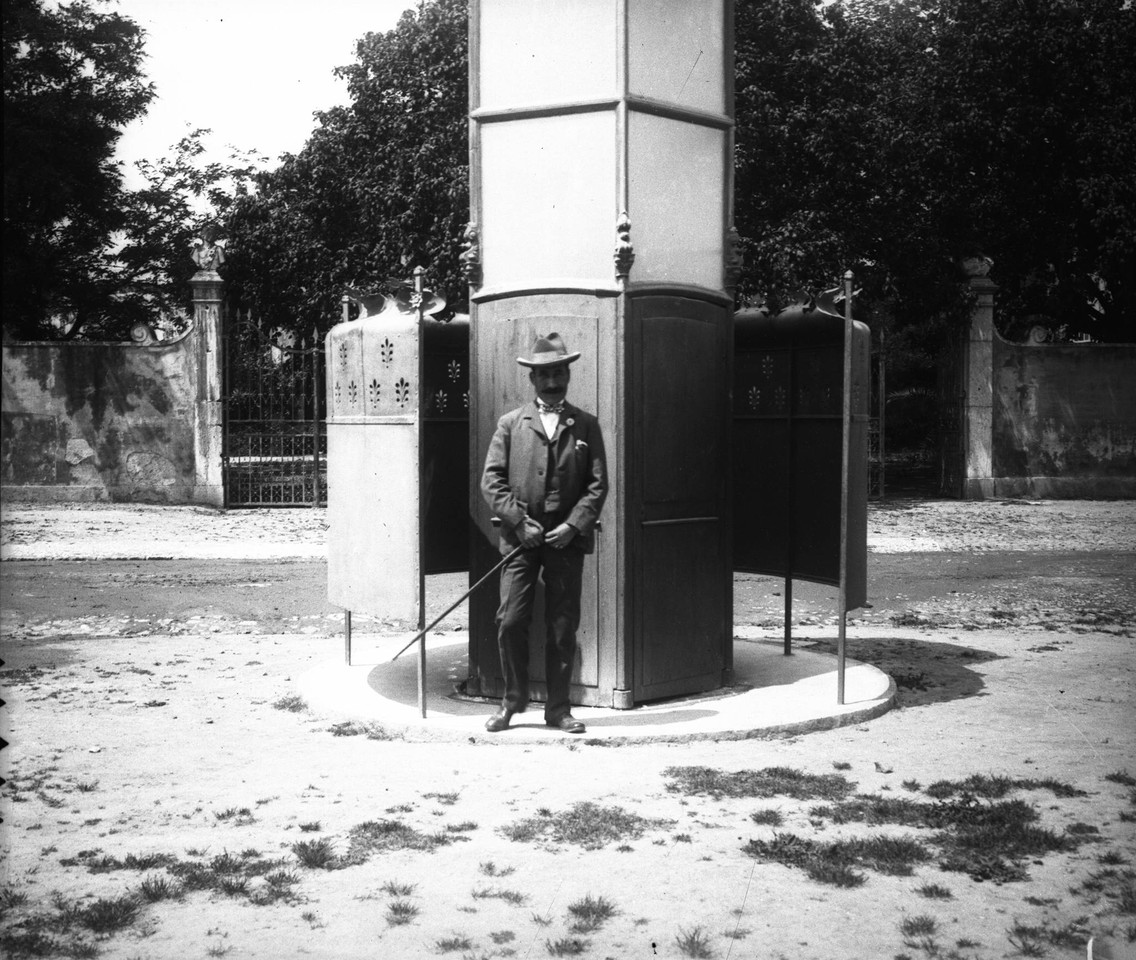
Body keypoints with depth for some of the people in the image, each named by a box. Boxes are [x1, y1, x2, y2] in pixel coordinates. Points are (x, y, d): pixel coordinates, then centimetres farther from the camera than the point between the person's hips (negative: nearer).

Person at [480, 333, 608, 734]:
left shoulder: (586, 425, 9)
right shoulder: (510, 424, 8)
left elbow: (598, 484, 4)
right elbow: (491, 480, 2)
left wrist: (573, 525, -9)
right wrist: (519, 521, -9)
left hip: (567, 539, 1)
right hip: (519, 538, 0)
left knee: (563, 627, 4)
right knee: (511, 621, -5)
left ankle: (558, 708, 15)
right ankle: (513, 700, 15)